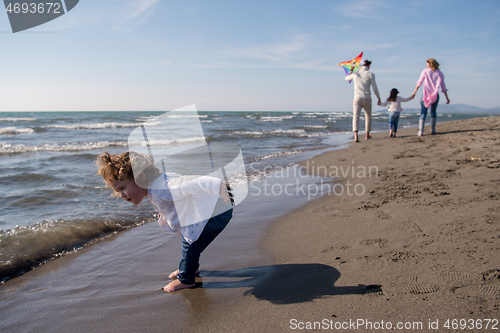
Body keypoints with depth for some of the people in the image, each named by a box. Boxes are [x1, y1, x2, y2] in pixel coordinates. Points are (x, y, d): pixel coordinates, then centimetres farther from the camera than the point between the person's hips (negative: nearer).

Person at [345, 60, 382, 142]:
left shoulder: (355, 73, 4)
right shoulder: (371, 74, -4)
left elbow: (347, 79, 26)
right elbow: (374, 88, -7)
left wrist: (351, 71, 44)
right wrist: (379, 98, 8)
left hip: (357, 99, 1)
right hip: (367, 99, -1)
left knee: (355, 117, -6)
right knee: (368, 117, 20)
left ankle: (356, 136, -27)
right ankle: (367, 135, 30)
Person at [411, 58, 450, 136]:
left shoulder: (425, 71, 3)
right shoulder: (440, 73, 11)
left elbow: (419, 82, -6)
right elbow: (443, 87, 9)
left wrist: (414, 92, -7)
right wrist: (447, 98, 12)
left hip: (426, 94, -2)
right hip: (436, 95, 2)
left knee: (423, 113, 0)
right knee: (433, 111, 21)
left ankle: (420, 131, -11)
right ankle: (432, 130, 15)